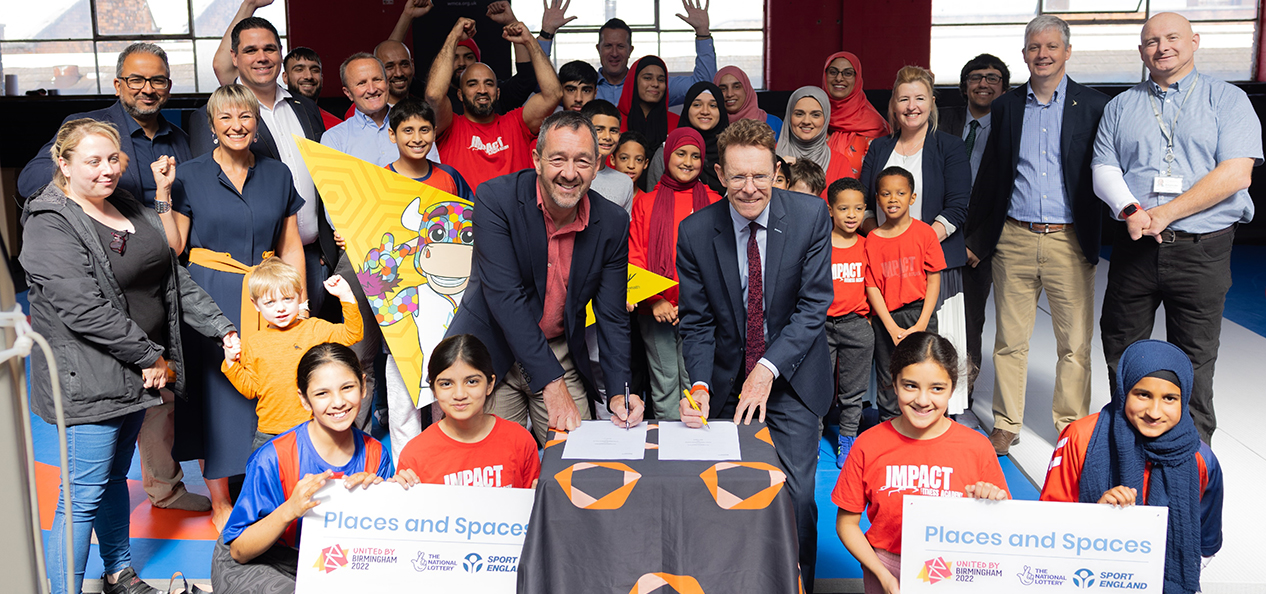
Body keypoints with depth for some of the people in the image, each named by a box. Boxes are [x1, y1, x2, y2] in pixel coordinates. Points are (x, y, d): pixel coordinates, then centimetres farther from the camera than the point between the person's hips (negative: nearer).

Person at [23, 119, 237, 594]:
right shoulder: (50, 226, -15)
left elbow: (175, 279, 11)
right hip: (88, 380, -8)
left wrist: (222, 329, 3)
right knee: (83, 495, -3)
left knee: (114, 476, 21)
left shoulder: (131, 210, 11)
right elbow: (85, 311, -22)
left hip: (136, 372, 8)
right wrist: (150, 358, -17)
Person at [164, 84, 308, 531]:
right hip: (211, 296, -2)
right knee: (218, 389, 1)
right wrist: (163, 194, -10)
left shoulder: (278, 175, 8)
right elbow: (173, 246, -2)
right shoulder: (190, 175, 2)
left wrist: (300, 304, 4)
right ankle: (220, 503, 15)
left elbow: (291, 248, 9)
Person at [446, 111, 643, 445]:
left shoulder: (613, 223, -7)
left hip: (561, 353, 3)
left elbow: (612, 316, -2)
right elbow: (505, 296, -24)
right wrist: (551, 383, -28)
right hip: (492, 353, -3)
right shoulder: (495, 199, -18)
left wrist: (618, 392, -16)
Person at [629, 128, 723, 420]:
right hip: (655, 310, 1)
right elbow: (635, 257, 6)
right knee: (664, 385, 3)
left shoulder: (713, 202, 9)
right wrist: (654, 300, -8)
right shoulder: (646, 202, 11)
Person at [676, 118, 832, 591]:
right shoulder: (695, 232, -8)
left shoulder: (810, 216, -11)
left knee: (794, 496, -4)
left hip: (792, 379, -1)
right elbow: (696, 322, -5)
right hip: (726, 380, 1)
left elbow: (814, 305, -12)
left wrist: (768, 369, -22)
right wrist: (699, 386, -22)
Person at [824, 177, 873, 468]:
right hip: (821, 324, -2)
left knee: (853, 390, 10)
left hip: (857, 325, 2)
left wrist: (867, 317, 6)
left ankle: (847, 440, 23)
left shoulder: (866, 245, 5)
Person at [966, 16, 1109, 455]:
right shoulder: (1006, 108, 10)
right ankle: (1006, 425, 20)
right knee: (1009, 340, 7)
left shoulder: (1094, 106, 3)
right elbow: (990, 176, 14)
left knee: (1075, 344, 4)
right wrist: (975, 238, 13)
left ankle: (1072, 427, 19)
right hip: (1014, 239, 2)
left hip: (1069, 241, -2)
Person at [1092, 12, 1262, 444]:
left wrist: (1164, 214, -15)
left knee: (1194, 360, 4)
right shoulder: (1120, 107, 14)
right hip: (1134, 247, 3)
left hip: (1202, 251, -2)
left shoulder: (1228, 100, 5)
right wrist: (1130, 209, -16)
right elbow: (1104, 169, 5)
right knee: (1121, 354, 9)